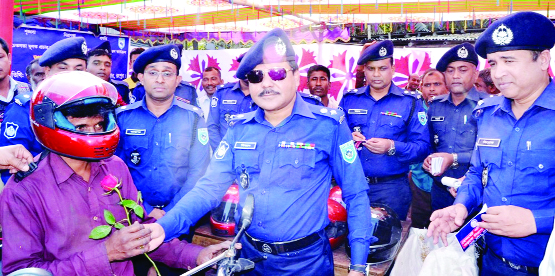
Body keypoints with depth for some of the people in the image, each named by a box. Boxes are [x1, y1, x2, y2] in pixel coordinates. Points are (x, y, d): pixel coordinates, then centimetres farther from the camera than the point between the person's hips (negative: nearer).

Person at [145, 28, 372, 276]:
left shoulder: (329, 125, -12)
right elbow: (209, 187, -3)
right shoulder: (239, 129, 0)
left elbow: (356, 195, -8)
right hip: (249, 256, 4)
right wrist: (165, 226, -18)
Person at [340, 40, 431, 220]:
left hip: (391, 187, -2)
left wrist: (392, 147, -23)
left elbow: (422, 147, -7)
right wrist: (347, 139, -13)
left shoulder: (410, 103, 0)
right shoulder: (349, 100, 7)